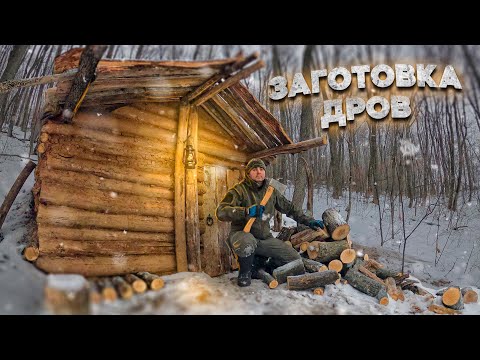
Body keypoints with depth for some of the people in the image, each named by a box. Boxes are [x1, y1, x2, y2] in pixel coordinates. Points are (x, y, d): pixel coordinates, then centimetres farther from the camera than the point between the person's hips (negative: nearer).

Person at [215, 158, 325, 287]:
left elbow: (289, 208, 21)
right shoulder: (239, 190, -10)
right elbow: (221, 211, -23)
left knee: (295, 259, -4)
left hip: (265, 238, 6)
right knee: (247, 242, -42)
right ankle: (245, 272, -9)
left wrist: (308, 220, 15)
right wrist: (247, 211, -35)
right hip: (242, 234, -5)